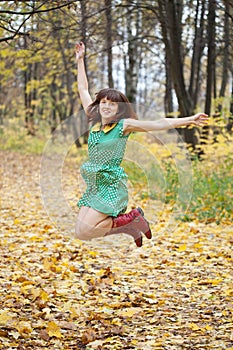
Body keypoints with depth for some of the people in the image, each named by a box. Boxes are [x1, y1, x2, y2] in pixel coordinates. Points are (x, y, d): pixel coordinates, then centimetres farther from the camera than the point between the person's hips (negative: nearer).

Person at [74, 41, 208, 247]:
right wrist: (80, 60, 18)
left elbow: (158, 124, -17)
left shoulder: (124, 125, -8)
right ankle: (131, 227, 20)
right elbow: (83, 89, 15)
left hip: (112, 186, -7)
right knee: (80, 234, 4)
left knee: (85, 232, -17)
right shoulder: (94, 121, 6)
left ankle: (132, 219, 2)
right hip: (93, 186, 7)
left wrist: (188, 120, -27)